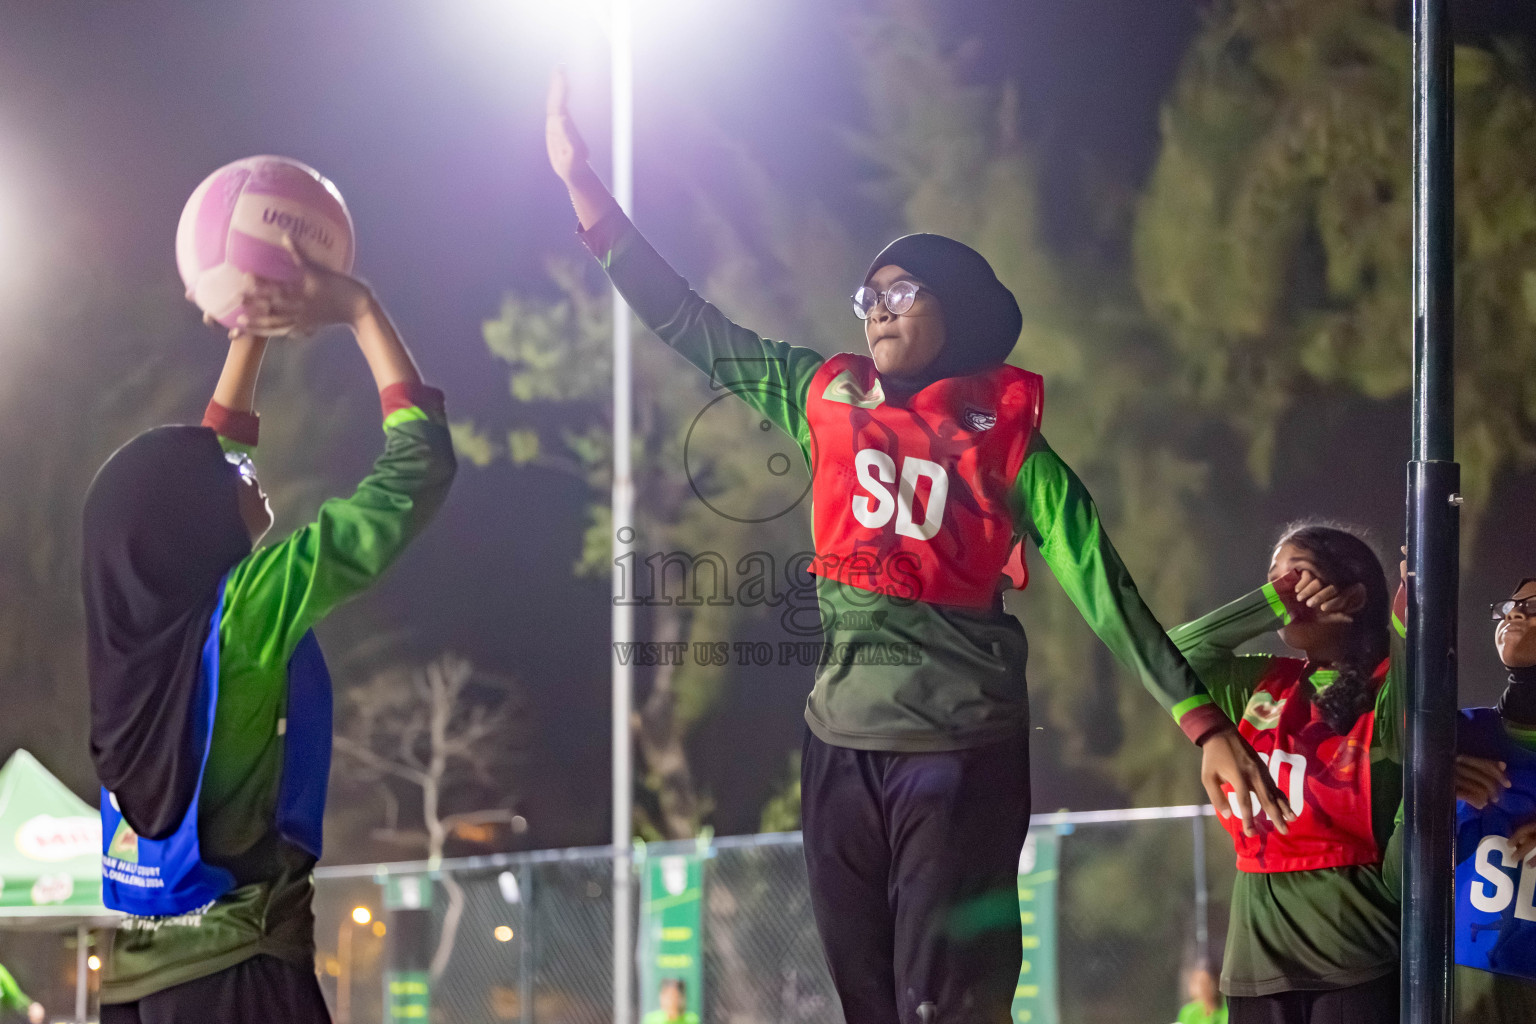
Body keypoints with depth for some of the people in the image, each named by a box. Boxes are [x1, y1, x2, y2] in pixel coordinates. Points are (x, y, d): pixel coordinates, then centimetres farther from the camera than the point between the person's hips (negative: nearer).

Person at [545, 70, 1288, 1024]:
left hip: (963, 755, -5)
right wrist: (581, 182, 8)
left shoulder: (1006, 443, -2)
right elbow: (684, 322, 12)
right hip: (842, 747, 5)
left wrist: (1205, 723, -10)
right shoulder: (825, 401, 9)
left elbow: (1105, 588, -4)